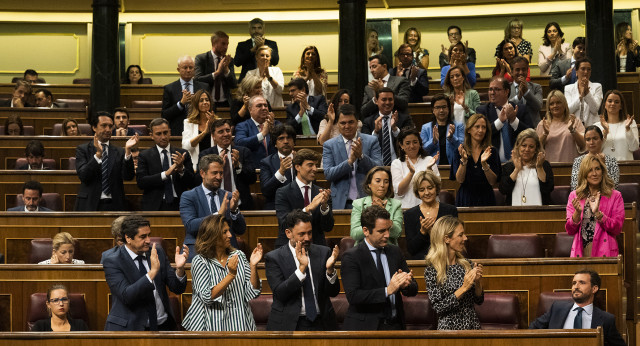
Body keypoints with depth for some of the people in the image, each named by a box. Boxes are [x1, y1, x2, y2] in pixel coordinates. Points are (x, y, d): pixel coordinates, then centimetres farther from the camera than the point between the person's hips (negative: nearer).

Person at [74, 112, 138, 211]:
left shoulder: (119, 152, 9)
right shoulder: (83, 149, 4)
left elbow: (128, 176, -5)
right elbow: (83, 176, -10)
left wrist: (128, 151, -16)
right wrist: (98, 154, -22)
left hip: (114, 206, 2)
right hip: (90, 206, -1)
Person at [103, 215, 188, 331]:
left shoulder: (158, 253, 6)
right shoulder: (112, 262, -7)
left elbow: (177, 289, 6)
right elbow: (126, 296, -20)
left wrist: (179, 269, -14)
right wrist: (152, 272, -26)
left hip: (163, 325, 1)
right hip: (130, 328, -1)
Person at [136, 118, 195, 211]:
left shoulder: (183, 154, 9)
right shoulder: (145, 155, 6)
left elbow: (192, 183, 5)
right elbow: (140, 182, -6)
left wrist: (181, 169, -14)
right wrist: (166, 174, -14)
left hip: (178, 206, 1)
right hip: (154, 207, -1)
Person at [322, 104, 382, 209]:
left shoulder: (371, 141, 6)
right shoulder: (329, 145, 5)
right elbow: (328, 175, -5)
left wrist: (361, 156, -17)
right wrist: (350, 161, -18)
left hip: (367, 201, 0)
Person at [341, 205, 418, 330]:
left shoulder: (395, 252, 12)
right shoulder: (351, 257, -4)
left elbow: (414, 289, 12)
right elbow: (353, 296, -15)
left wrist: (406, 285, -11)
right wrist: (387, 290, -20)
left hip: (395, 325, 5)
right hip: (365, 327, -5)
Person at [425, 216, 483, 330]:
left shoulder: (467, 264, 8)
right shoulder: (432, 270, -5)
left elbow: (479, 301, 15)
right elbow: (438, 308, -9)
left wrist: (478, 282, -4)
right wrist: (464, 288, -14)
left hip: (473, 325, 4)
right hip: (450, 327, -3)